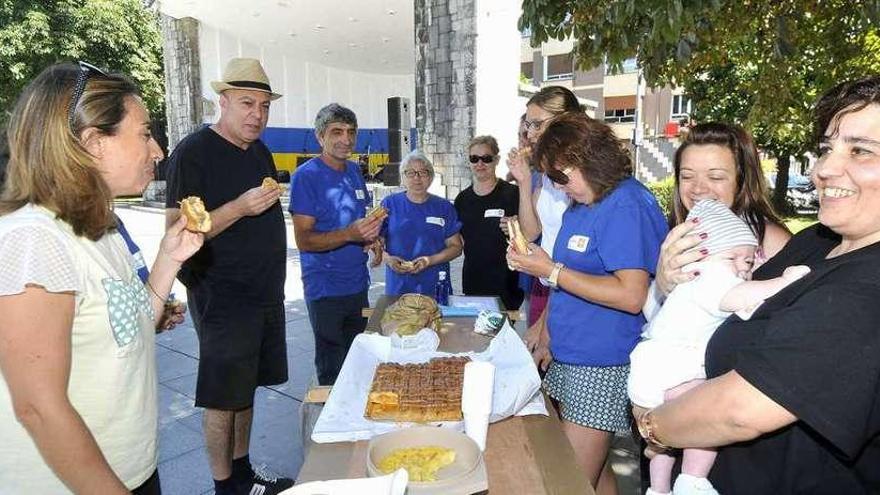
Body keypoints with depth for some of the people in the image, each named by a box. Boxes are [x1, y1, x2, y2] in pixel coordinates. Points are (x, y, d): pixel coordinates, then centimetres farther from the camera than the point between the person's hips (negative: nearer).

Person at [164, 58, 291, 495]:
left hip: (265, 294, 7)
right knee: (223, 398, 4)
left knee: (245, 388, 17)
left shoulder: (260, 152, 12)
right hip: (222, 298, -7)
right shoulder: (194, 152, -11)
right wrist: (240, 207, -27)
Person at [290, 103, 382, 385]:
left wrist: (371, 237, -2)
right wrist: (350, 234, -31)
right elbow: (303, 240, -17)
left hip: (358, 285, 7)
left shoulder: (354, 171, 8)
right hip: (325, 289, -7)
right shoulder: (306, 176, -13)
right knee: (331, 370, 5)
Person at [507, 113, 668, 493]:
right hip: (568, 358, 9)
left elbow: (632, 296, -26)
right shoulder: (582, 203, 12)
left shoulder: (626, 206, -17)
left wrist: (551, 271, -21)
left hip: (601, 366, -9)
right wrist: (547, 326, 15)